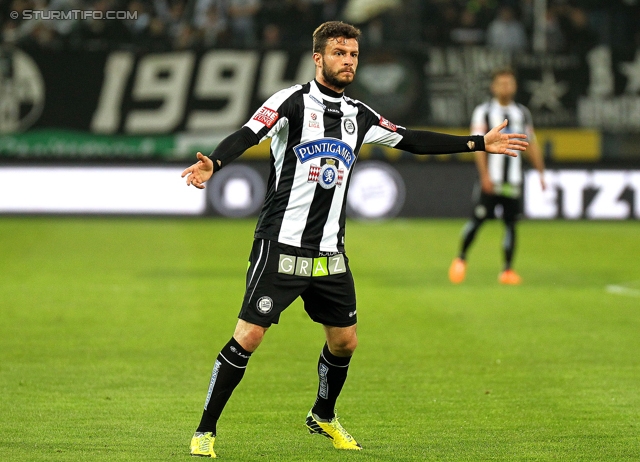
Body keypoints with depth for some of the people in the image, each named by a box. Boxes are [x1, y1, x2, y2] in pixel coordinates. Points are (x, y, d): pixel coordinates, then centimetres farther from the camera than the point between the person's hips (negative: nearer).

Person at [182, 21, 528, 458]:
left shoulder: (359, 116, 11)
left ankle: (324, 417, 38)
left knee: (345, 341, 12)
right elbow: (246, 135, -20)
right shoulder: (292, 102, -7)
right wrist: (212, 163, -41)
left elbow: (410, 140, 21)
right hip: (281, 247, -6)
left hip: (330, 253, 6)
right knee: (247, 338, -11)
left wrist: (480, 143, 22)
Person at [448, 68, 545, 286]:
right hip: (490, 179, -4)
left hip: (513, 179, 4)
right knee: (478, 218, -5)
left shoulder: (522, 113, 13)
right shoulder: (483, 112, -1)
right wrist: (485, 175, -15)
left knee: (511, 222, 1)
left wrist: (541, 172, 14)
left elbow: (531, 145, 18)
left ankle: (507, 270, 5)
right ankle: (461, 258, 14)